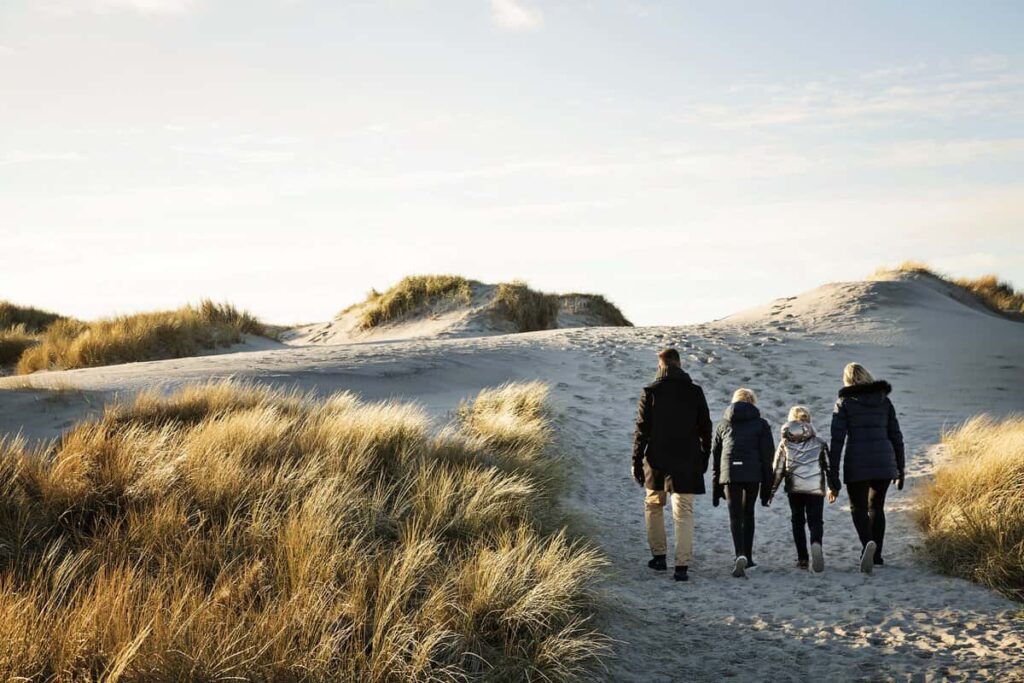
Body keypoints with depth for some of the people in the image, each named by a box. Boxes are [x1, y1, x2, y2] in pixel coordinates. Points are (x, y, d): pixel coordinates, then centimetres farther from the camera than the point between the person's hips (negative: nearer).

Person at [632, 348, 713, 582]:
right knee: (684, 513, 2)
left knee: (653, 505, 20)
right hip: (687, 462, 1)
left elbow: (642, 430, -5)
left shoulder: (650, 393, -5)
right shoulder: (695, 392, 0)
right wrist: (704, 456, 16)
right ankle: (682, 566, -4)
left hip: (657, 460, 0)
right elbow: (706, 428, 5)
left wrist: (637, 461, 1)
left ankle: (659, 556, 21)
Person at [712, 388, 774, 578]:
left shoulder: (723, 424, 17)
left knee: (735, 516, 0)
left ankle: (740, 555, -21)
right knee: (748, 514, 17)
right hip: (753, 474, 0)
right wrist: (766, 489, 9)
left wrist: (716, 490, 20)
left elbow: (715, 456, 16)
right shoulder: (761, 424, 11)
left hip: (729, 475, 0)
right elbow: (767, 457, 6)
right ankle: (748, 557, 22)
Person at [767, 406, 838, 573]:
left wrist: (771, 490, 12)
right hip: (816, 489, 0)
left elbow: (777, 469, 6)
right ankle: (816, 543, -31)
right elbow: (828, 466, 9)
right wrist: (832, 487, 19)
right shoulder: (820, 444, 8)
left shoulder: (785, 444, 6)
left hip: (794, 489, 0)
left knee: (797, 522, 13)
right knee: (815, 521, 1)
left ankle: (802, 558, 8)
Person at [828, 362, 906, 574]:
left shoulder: (844, 403, 1)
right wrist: (900, 470, 21)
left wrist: (833, 479, -2)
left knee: (858, 508, 8)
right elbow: (896, 437, 12)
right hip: (884, 463, 3)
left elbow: (837, 441, -4)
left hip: (857, 464, -3)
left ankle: (868, 544, -20)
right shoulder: (884, 401, 11)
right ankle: (876, 555, 22)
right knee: (876, 507, 21)